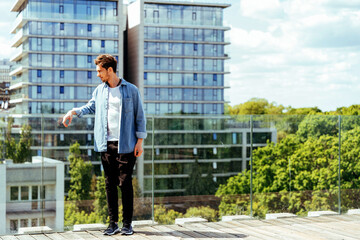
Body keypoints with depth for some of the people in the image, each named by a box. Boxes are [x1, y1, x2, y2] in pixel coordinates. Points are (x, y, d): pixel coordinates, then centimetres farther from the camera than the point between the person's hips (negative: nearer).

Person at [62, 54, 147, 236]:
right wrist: (74, 111, 0)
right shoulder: (99, 90, 12)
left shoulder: (131, 90, 1)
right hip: (106, 145, 4)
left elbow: (140, 116, 2)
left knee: (125, 184, -1)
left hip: (125, 145, -4)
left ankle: (127, 224, 7)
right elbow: (91, 107, 20)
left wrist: (140, 141, -4)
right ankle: (113, 223, 13)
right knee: (110, 184, 6)